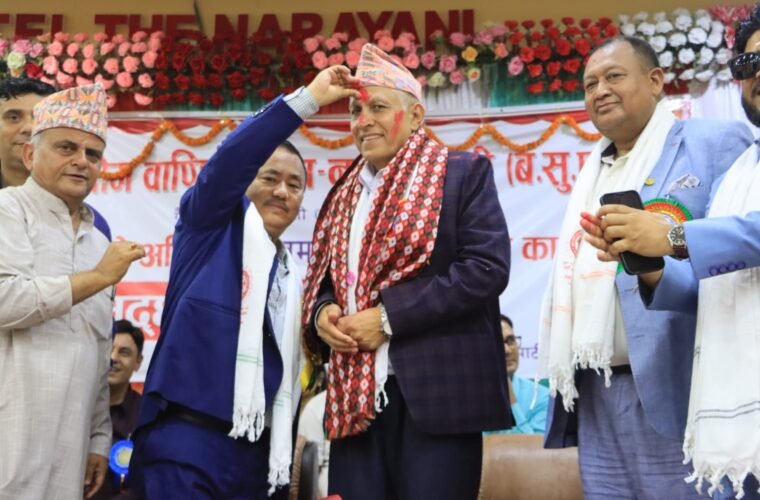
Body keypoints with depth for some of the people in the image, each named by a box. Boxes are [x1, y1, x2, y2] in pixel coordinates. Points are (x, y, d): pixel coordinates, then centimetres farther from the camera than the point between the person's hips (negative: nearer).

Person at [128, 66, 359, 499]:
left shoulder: (292, 275, 19)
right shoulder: (212, 226, 4)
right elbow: (230, 159, -15)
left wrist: (283, 461, 13)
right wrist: (307, 99, -19)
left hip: (258, 453, 6)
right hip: (187, 440, -6)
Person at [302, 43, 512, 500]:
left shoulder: (464, 173, 1)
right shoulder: (344, 194, 19)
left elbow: (488, 267, -11)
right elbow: (324, 279, 25)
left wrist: (389, 317, -14)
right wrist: (322, 313, 0)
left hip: (437, 390, -5)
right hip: (355, 395, 5)